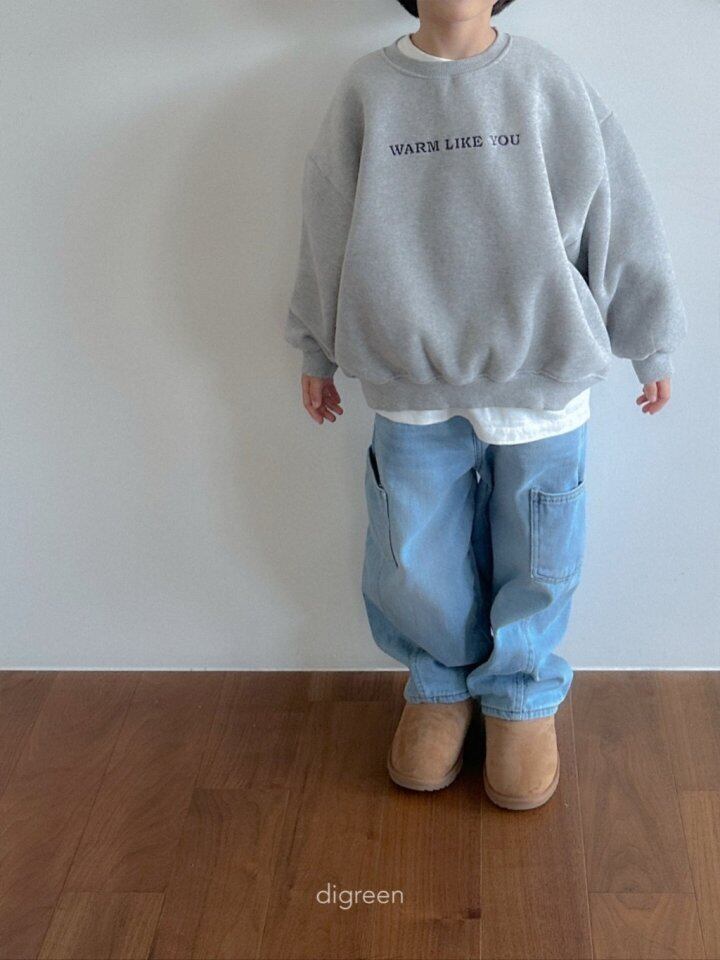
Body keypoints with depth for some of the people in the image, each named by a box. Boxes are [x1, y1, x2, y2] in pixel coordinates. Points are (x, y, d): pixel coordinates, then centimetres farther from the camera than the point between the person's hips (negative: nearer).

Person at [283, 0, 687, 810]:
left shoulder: (552, 87, -4)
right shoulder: (365, 92, 0)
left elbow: (618, 218, 3)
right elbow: (329, 231, 9)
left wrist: (651, 348, 8)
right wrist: (316, 352, 16)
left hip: (541, 383, -1)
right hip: (412, 387, 1)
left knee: (535, 565, 11)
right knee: (415, 565, 10)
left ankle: (522, 697, 35)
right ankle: (441, 684, 37)